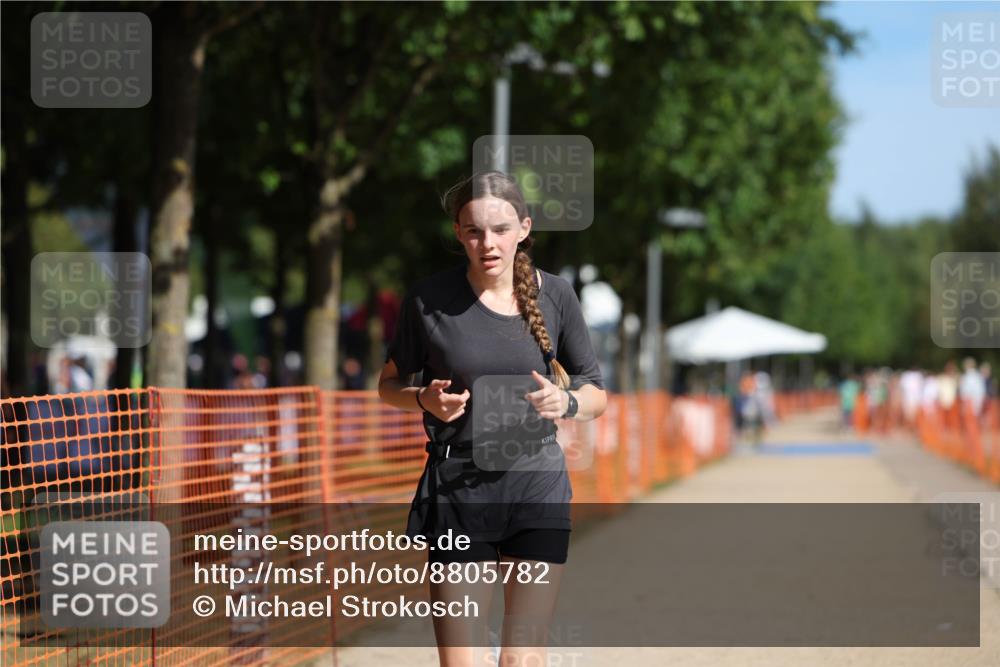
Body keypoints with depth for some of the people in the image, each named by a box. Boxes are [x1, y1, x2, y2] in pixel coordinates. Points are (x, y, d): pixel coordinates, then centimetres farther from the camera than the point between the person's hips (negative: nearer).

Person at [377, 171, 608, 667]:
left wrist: (566, 402, -14)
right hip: (457, 489, -1)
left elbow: (597, 394, 9)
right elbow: (389, 384, 9)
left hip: (537, 483, 1)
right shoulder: (429, 299, -4)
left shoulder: (555, 296, 0)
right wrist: (425, 400, -13)